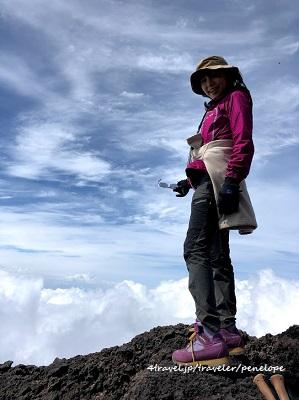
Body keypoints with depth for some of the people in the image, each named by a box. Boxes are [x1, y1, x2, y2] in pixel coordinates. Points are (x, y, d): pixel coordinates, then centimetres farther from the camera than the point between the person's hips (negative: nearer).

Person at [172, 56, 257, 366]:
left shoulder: (236, 97, 8)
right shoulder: (214, 110, 32)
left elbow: (243, 143, -9)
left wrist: (231, 181, -21)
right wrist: (189, 181, 21)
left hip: (217, 179, -10)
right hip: (209, 181, 10)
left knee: (195, 250, -22)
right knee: (217, 256, 3)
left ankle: (209, 335, -26)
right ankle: (229, 331, 6)